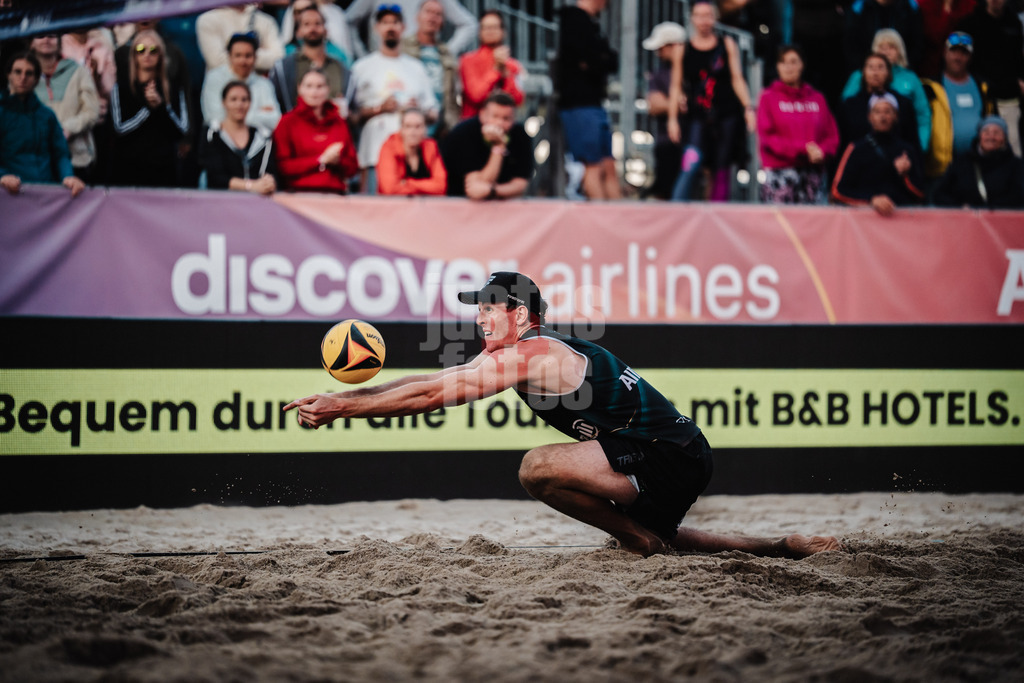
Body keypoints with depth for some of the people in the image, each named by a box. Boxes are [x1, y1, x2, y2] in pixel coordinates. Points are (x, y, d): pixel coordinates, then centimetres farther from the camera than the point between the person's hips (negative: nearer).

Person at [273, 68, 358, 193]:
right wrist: (321, 160, -4)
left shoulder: (339, 122, 18)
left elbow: (352, 167, 19)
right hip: (299, 193, -3)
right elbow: (283, 166, -2)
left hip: (335, 192, 3)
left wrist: (337, 161, -3)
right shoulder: (288, 121, 6)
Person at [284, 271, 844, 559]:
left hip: (667, 457, -10)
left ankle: (640, 537, -9)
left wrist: (341, 407, -10)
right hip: (681, 462, 10)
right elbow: (432, 381, 15)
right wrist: (345, 398, 10)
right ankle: (785, 548, 30)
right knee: (655, 539, 32)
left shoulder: (531, 354, -14)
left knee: (539, 468, -22)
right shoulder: (527, 352, 13)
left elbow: (430, 395, -16)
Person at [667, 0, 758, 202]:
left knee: (722, 170, 1)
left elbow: (737, 79, 7)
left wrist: (748, 108, -3)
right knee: (691, 164, -21)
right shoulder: (682, 51, 7)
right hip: (698, 118, -1)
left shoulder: (727, 45, 9)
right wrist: (672, 119, -1)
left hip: (728, 115, 1)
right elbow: (676, 86, 8)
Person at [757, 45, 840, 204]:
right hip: (780, 174, -3)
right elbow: (766, 137, -4)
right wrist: (803, 149, -11)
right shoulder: (769, 98, 6)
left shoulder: (817, 98, 15)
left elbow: (832, 135, 12)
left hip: (814, 174, 3)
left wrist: (820, 152, -11)